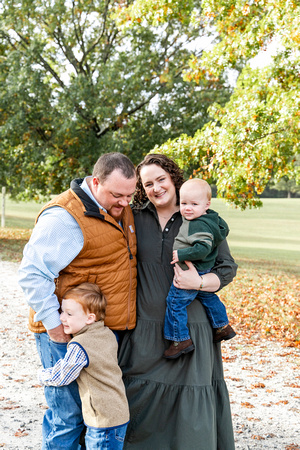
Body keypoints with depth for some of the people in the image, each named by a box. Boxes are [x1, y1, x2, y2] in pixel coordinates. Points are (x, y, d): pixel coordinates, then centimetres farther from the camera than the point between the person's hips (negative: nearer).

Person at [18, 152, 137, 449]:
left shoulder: (121, 209, 10)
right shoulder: (64, 217, -19)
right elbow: (32, 273, -20)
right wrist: (54, 325, -20)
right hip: (66, 336, -8)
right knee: (68, 416, -3)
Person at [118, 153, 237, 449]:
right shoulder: (134, 217, 6)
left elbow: (227, 269, 0)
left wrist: (199, 282, -18)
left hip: (190, 326, -2)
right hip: (146, 327, 2)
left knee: (190, 400, 0)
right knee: (140, 393, 5)